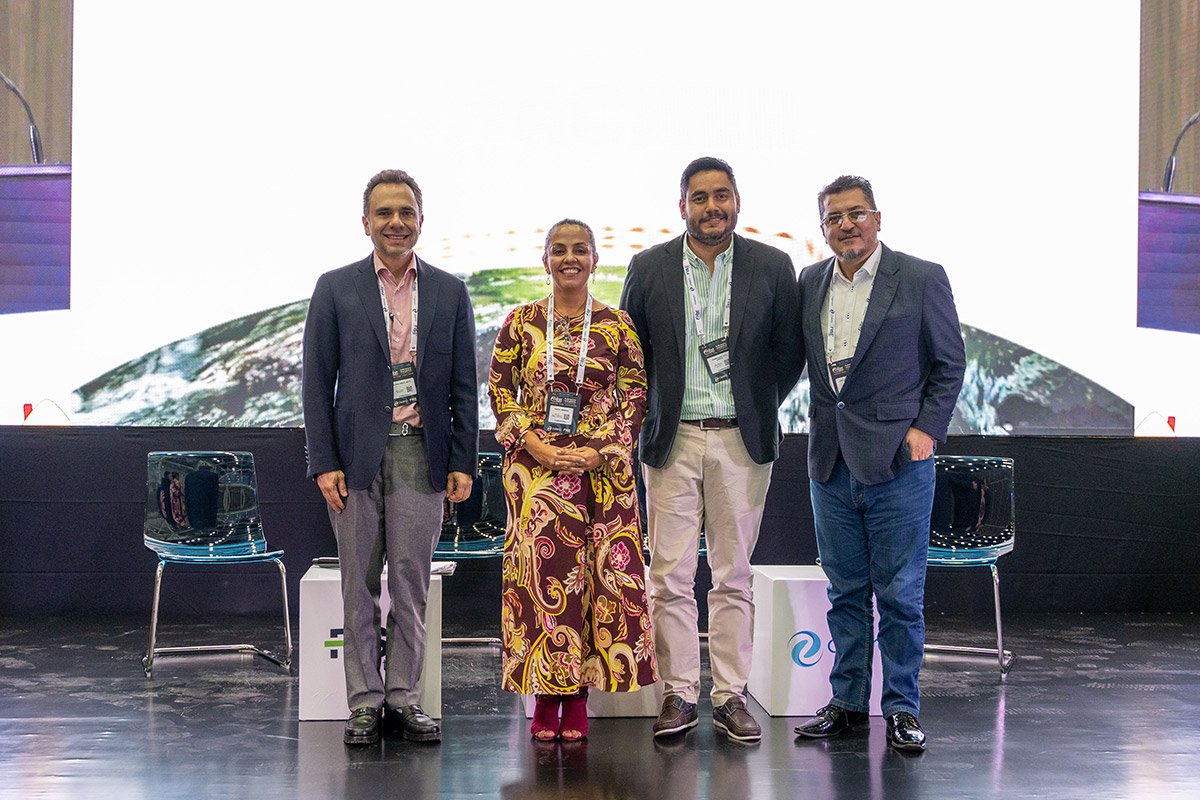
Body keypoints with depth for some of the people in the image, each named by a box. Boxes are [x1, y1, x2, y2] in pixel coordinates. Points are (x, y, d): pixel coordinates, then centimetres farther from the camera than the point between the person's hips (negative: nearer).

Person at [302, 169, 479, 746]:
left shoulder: (449, 292, 8)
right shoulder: (335, 289, 4)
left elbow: (464, 386, 8)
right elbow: (317, 382, 2)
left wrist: (463, 462, 1)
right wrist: (324, 461, -5)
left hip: (421, 454, 1)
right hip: (357, 454, -1)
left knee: (411, 582, 4)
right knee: (360, 584, 4)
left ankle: (403, 697, 14)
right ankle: (365, 700, 13)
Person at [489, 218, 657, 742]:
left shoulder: (617, 325, 5)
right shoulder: (521, 322, 6)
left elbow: (635, 397, 3)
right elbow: (500, 392, 4)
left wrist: (602, 450, -9)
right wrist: (533, 443, -9)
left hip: (601, 467, 0)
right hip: (534, 467, 0)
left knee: (600, 574, -2)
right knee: (540, 571, -2)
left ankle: (577, 699, 8)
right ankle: (545, 700, 6)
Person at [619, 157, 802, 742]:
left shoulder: (772, 267, 3)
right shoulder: (649, 268, 4)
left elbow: (788, 351, 9)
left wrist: (759, 410, 6)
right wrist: (647, 416, 7)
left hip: (741, 440, 0)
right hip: (671, 439, 0)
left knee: (734, 575, 5)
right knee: (671, 576, 0)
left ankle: (731, 696, 13)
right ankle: (678, 694, 10)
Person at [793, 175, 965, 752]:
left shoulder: (922, 279, -2)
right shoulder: (809, 282, 10)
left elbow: (949, 362, 1)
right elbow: (795, 359, 16)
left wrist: (926, 428, -7)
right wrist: (819, 425, 3)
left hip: (897, 460, -4)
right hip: (830, 461, 4)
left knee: (900, 595, 1)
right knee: (846, 592, 12)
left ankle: (902, 708, 13)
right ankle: (848, 702, 21)